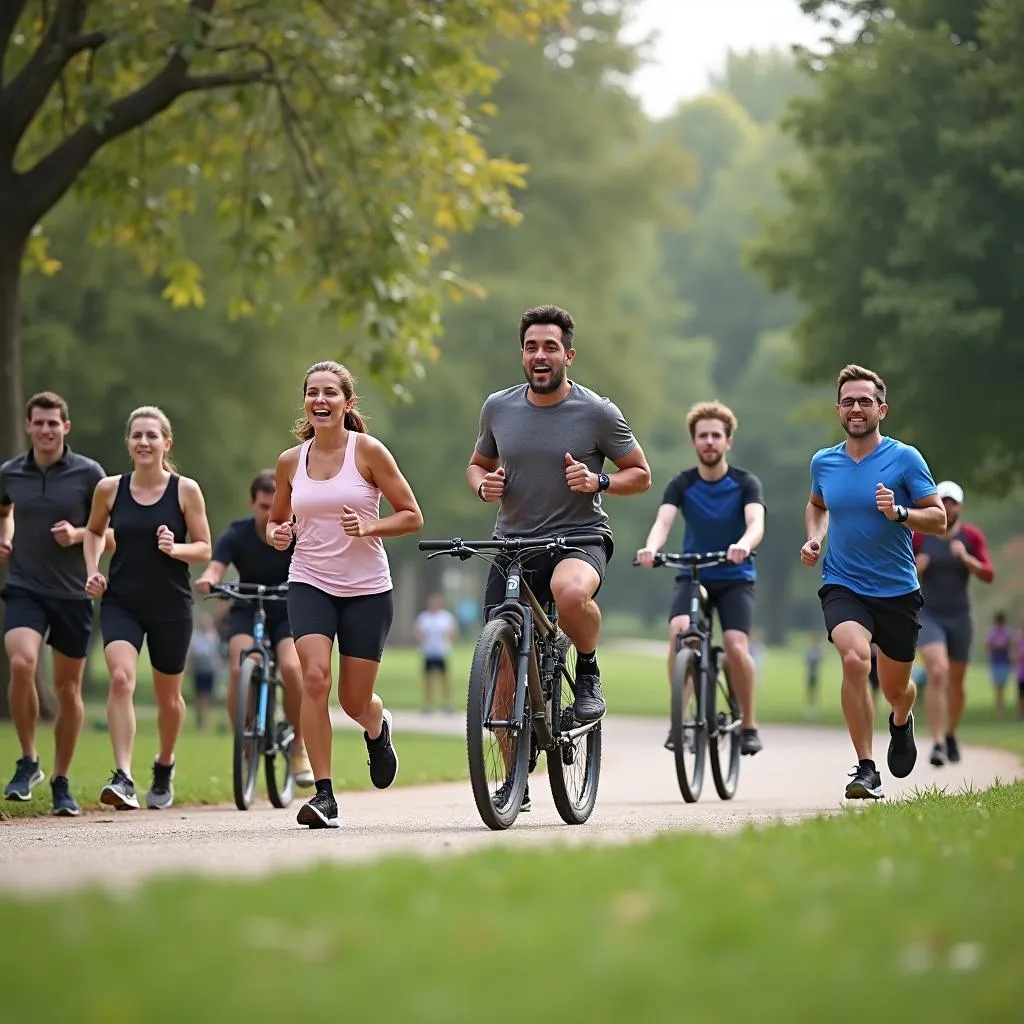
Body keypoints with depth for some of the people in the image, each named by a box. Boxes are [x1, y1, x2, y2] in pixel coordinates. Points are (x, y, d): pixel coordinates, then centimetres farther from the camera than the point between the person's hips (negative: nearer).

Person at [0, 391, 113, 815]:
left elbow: (112, 534, 2)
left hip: (72, 593, 0)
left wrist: (78, 534, -15)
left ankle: (61, 781, 22)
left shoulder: (89, 473, -4)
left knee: (68, 689, 7)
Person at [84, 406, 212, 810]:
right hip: (121, 603, 0)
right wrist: (93, 571, 2)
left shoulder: (185, 490, -5)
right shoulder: (110, 488, 0)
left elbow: (204, 549, -1)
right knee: (121, 678, -24)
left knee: (168, 696, 14)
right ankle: (123, 778, -29)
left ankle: (164, 765, 43)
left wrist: (174, 548, -21)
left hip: (171, 608, 0)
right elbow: (94, 531, 18)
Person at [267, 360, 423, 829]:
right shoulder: (291, 461, 3)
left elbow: (412, 516, -3)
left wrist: (369, 527, -20)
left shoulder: (368, 451, -6)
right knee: (314, 677, -22)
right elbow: (276, 519, 18)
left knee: (355, 702, 4)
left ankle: (377, 727, 44)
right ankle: (323, 794, -17)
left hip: (367, 588, -1)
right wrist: (277, 534, -5)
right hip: (310, 583, 1)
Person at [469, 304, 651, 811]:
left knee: (570, 592, -41)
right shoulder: (498, 408, 4)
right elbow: (478, 464, 20)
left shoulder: (597, 413, -5)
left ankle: (588, 670, -10)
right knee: (504, 677, 0)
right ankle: (515, 781, 18)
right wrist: (483, 484, -4)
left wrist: (598, 480, -16)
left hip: (578, 537, -4)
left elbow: (640, 475, 3)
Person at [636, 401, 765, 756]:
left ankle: (748, 724, 0)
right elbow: (663, 521, -22)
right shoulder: (682, 484, -6)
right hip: (692, 575, 1)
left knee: (736, 645, -22)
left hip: (735, 578, -1)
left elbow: (756, 522, -27)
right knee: (679, 630, -27)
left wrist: (744, 545, -51)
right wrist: (651, 548, -45)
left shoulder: (745, 483, -9)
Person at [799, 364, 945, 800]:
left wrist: (899, 512, -23)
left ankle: (901, 721, 51)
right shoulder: (823, 462, 4)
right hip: (843, 587, 0)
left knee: (895, 688, 11)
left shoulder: (905, 458, -6)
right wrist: (814, 537, 6)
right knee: (854, 659, -28)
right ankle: (865, 769, -21)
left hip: (898, 589, 0)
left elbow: (939, 518, -5)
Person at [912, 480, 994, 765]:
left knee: (956, 683, 12)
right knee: (937, 672, -23)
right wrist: (916, 567, -19)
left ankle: (950, 735, 38)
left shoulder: (972, 536, -1)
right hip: (929, 616, -2)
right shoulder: (920, 536, -4)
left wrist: (966, 558, -26)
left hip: (959, 618, 3)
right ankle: (937, 743, -25)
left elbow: (988, 575, -9)